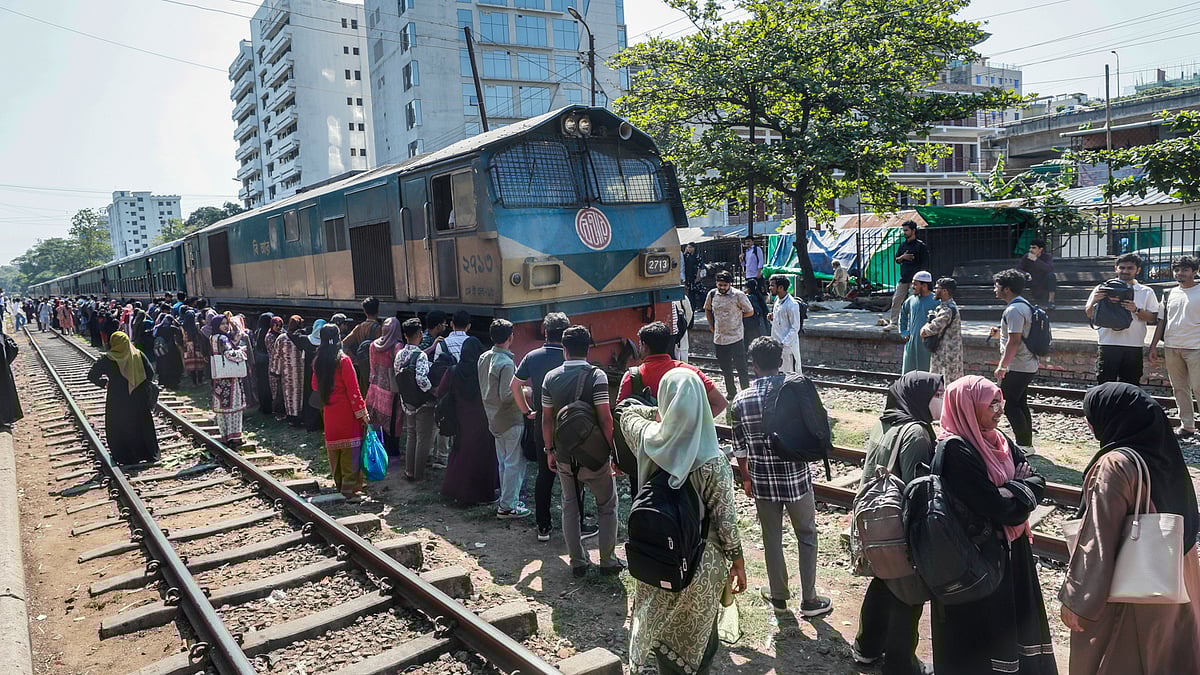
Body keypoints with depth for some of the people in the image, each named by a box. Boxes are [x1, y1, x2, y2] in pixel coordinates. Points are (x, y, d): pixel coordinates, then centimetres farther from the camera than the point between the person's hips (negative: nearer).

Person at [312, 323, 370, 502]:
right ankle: (350, 491, -1)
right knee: (350, 451, -1)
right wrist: (362, 413, -11)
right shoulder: (343, 361, -15)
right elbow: (353, 390, -16)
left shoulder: (318, 362, 2)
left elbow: (315, 387, 14)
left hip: (329, 412, 6)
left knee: (334, 450, 15)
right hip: (347, 412, -6)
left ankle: (340, 486, 26)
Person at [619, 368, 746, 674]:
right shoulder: (712, 461, -25)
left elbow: (627, 412, 7)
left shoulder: (648, 439, -16)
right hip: (700, 563, -3)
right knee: (698, 637, 20)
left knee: (662, 631, 24)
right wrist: (738, 562, -3)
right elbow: (725, 517, -16)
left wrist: (660, 415, 6)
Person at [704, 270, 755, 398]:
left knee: (741, 367, -2)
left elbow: (750, 312, -1)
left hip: (735, 338, -5)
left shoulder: (738, 295, -11)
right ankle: (731, 392, 31)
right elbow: (707, 310, 20)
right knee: (725, 368, 16)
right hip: (718, 338, 5)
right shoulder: (712, 294, 2)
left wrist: (736, 316, 1)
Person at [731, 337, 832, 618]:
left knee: (772, 538, 16)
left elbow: (739, 447, 0)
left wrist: (746, 478, 14)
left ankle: (778, 595, 31)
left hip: (762, 481, 1)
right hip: (797, 478, -1)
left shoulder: (741, 400, -7)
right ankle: (809, 600, 22)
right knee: (807, 537, 15)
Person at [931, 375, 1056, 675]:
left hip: (1010, 550, 8)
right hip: (976, 557, -8)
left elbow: (1037, 482, 2)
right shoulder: (955, 451, -23)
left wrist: (1010, 492, -15)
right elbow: (996, 507, -24)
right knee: (978, 635, 6)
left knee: (1014, 623, 19)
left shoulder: (999, 441, 4)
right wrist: (1018, 490, -7)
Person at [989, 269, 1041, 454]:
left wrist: (1002, 366, -20)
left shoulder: (1014, 310, -19)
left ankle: (1023, 445, -1)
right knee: (1021, 404, 15)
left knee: (1009, 404, -4)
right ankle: (1027, 444, 20)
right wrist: (1000, 333, 16)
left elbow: (1014, 340, -24)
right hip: (1028, 366, 10)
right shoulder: (1024, 305, 15)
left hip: (1017, 368, -10)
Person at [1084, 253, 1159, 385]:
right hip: (1108, 345, -1)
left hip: (1134, 346, 1)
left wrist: (1136, 310, -14)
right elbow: (1089, 315, 6)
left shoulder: (1146, 292, 10)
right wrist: (1093, 301, -14)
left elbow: (1152, 318, 3)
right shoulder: (1103, 289, 7)